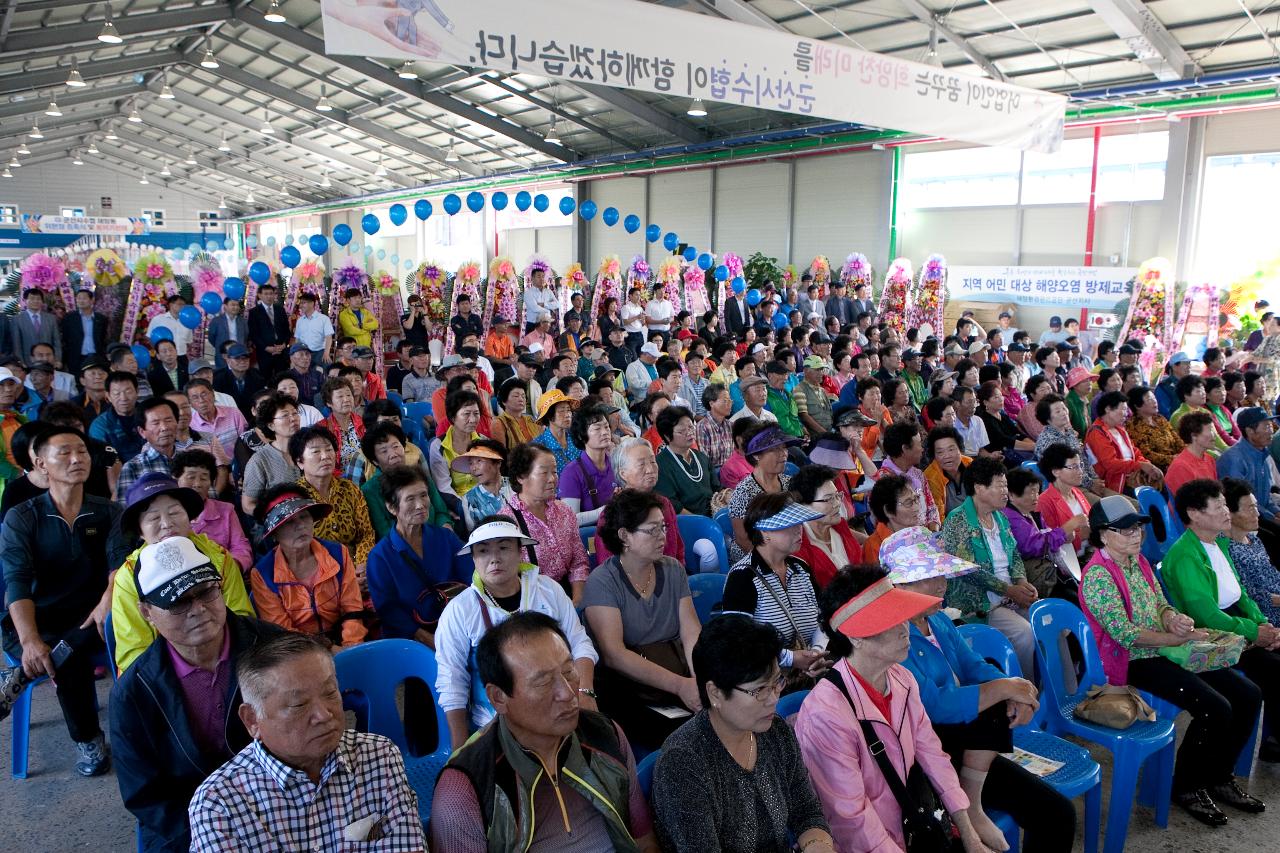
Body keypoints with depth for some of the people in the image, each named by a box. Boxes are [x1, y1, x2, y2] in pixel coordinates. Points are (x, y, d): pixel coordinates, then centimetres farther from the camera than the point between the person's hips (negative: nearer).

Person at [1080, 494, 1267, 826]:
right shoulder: (1098, 575, -18)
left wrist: (1172, 617, -10)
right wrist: (1180, 638, -21)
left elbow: (1160, 602, 14)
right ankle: (1186, 787, 1)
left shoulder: (1138, 561, 9)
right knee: (1215, 709, -22)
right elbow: (1126, 634, -22)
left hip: (1165, 651, 9)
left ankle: (1218, 777, 17)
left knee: (1248, 695, 0)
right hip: (1134, 662, -9)